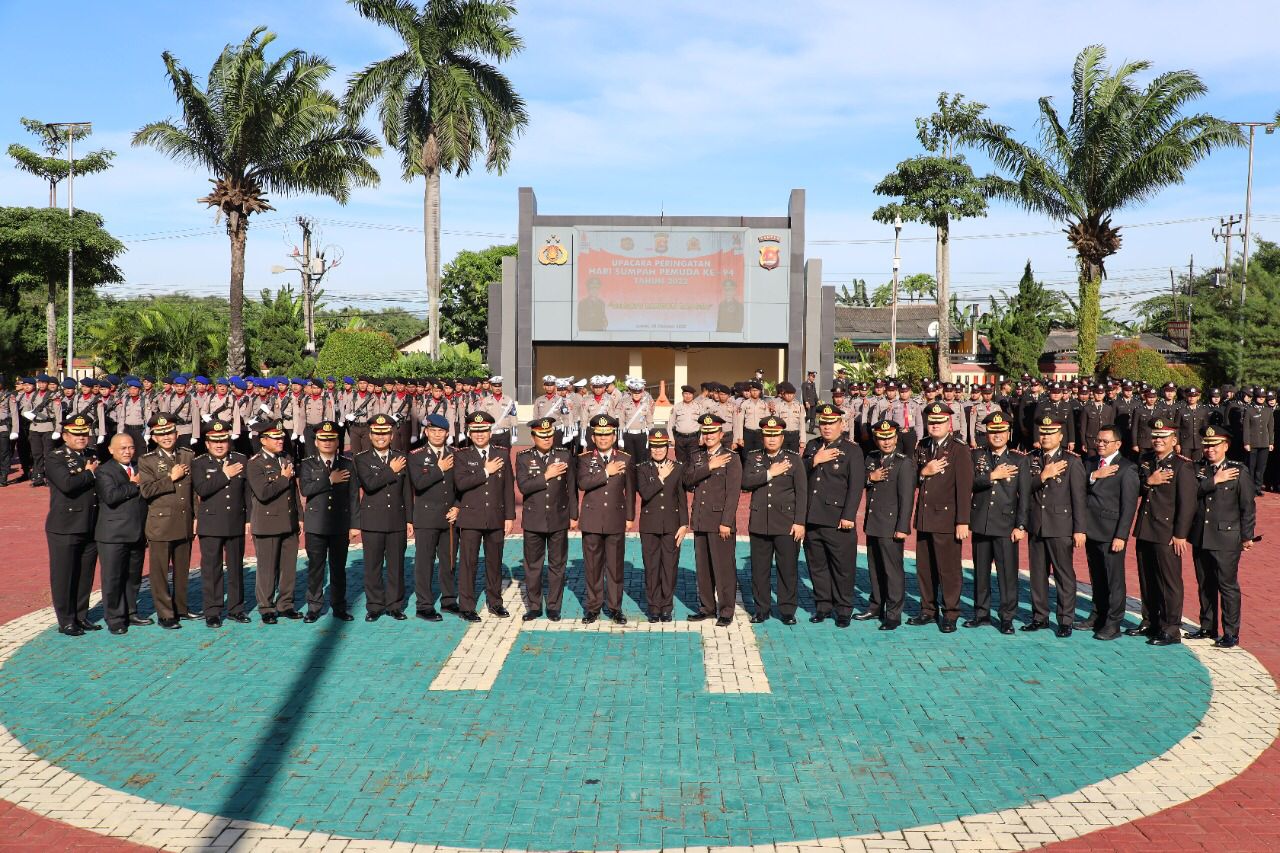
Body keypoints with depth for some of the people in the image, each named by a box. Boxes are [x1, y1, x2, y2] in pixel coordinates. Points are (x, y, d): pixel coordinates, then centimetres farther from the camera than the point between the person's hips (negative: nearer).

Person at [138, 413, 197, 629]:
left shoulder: (188, 456, 9)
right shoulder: (147, 461, -2)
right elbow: (146, 490, -15)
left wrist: (196, 516, 9)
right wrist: (171, 477, -14)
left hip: (185, 523, 4)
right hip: (160, 524, -4)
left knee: (182, 569, 12)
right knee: (160, 572, 0)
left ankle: (181, 608, 25)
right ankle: (165, 614, 8)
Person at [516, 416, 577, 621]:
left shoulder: (564, 456, 2)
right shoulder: (523, 458, -1)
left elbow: (572, 488, 6)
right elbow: (523, 487, -12)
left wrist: (574, 516, 5)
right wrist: (546, 476, -17)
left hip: (559, 520, 1)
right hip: (533, 520, 0)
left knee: (557, 565, 6)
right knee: (532, 566, 7)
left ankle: (554, 607, 16)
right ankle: (534, 607, 19)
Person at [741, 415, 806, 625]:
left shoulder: (794, 458, 3)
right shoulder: (753, 457, 9)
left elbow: (801, 493, -1)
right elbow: (745, 482, -7)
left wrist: (799, 522, -7)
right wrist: (770, 473, -13)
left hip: (786, 524, -2)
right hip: (759, 523, 2)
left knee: (788, 568, 2)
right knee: (759, 568, 7)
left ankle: (787, 611, 13)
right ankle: (761, 610, 18)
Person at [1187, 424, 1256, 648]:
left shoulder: (1238, 471, -4)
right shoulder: (1197, 468, 6)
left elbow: (1248, 507, -3)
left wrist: (1247, 536, -3)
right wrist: (1215, 480, -18)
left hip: (1226, 539, -4)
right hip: (1200, 538, 4)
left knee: (1228, 585, 0)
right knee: (1204, 585, 14)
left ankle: (1231, 633, 9)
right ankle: (1207, 628, 26)